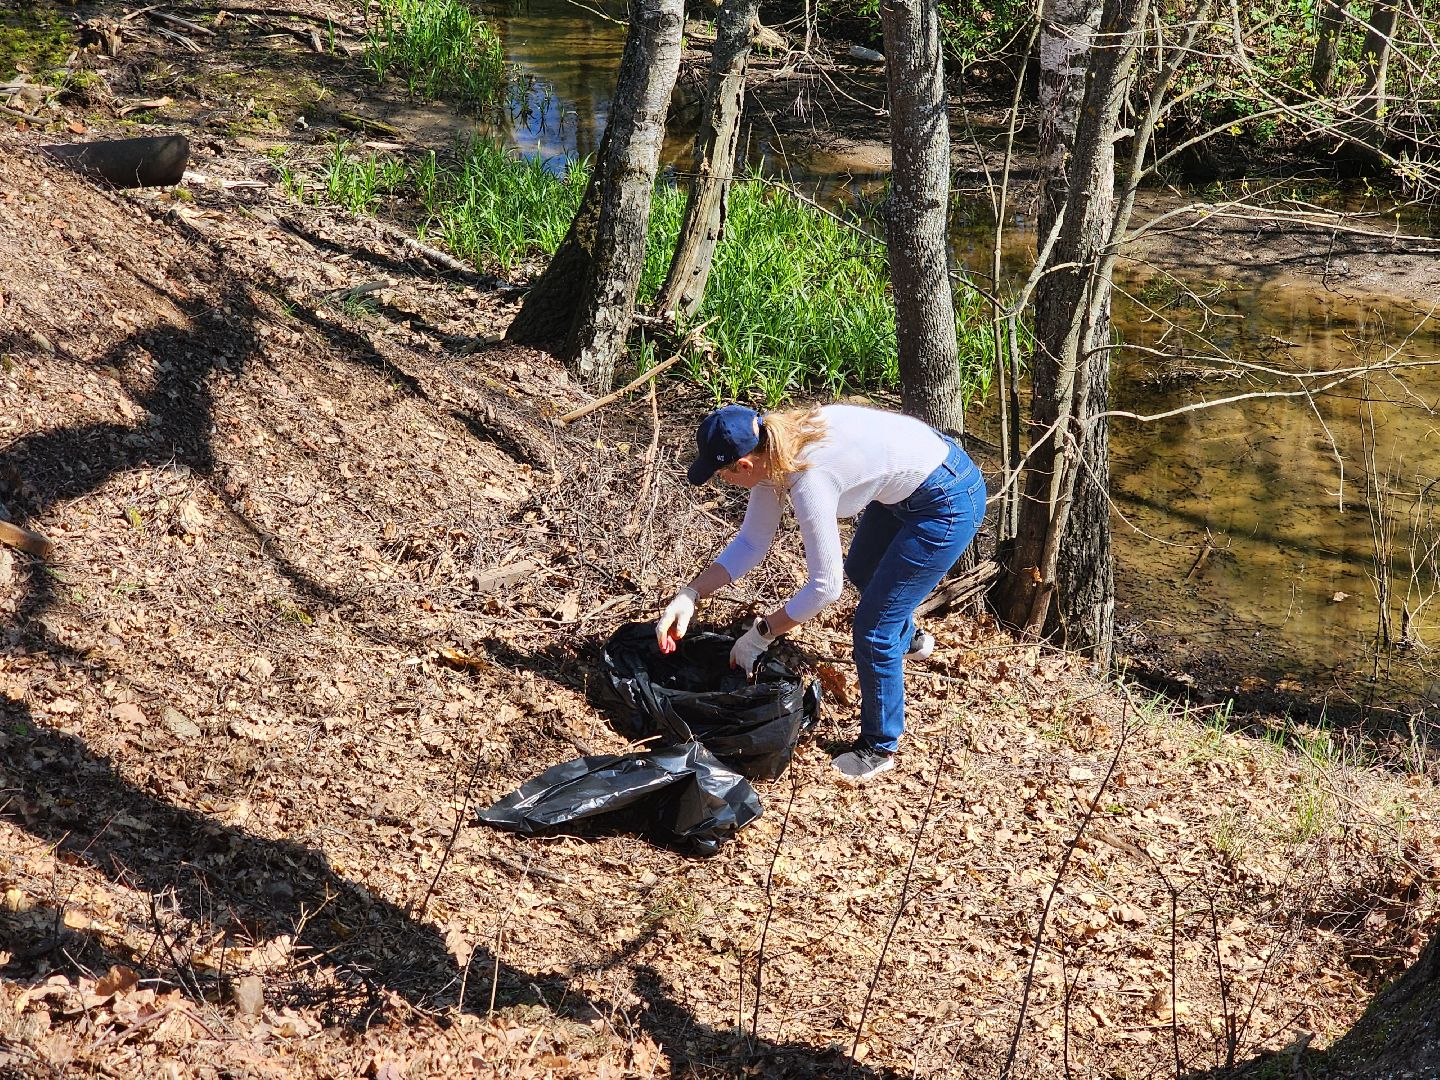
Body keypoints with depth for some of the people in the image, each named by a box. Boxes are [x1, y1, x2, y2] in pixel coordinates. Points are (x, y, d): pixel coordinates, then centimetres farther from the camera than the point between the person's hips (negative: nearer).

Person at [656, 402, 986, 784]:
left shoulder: (808, 480, -34)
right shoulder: (770, 451, -9)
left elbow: (825, 586, -26)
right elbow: (751, 542, 0)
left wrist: (761, 634, -17)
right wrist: (690, 594, -9)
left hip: (948, 504, -9)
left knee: (873, 626, -3)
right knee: (861, 570, 33)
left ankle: (878, 748, 17)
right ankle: (908, 638, 63)